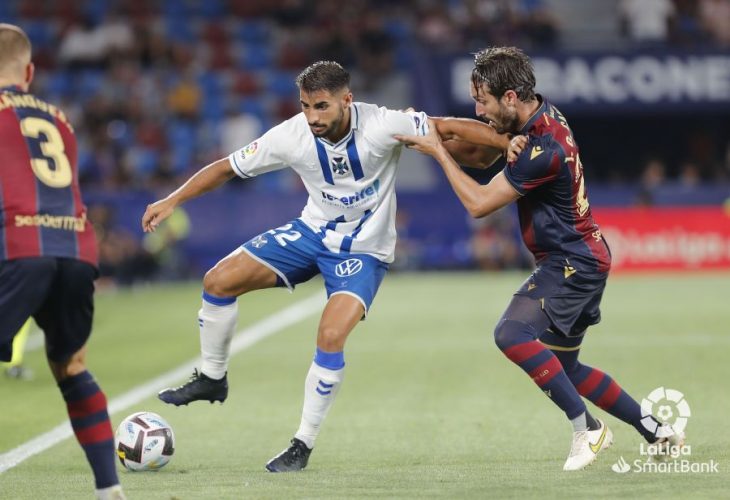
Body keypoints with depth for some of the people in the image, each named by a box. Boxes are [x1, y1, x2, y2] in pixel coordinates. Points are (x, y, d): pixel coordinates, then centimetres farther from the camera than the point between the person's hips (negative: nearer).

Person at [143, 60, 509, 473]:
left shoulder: (382, 126, -27)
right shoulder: (292, 136, -18)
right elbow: (227, 168, -7)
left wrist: (507, 142, -35)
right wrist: (173, 200, -13)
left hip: (364, 250, -4)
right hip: (312, 232, 4)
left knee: (331, 338, -24)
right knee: (219, 281, -7)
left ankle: (304, 444, -6)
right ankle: (212, 379, 17)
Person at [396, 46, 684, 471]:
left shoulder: (544, 149, -25)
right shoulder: (544, 115, 4)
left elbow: (479, 203, -20)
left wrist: (438, 151, -13)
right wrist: (514, 146, 0)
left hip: (572, 263, -10)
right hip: (581, 259, 10)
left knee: (512, 334, -26)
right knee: (565, 367, 17)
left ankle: (587, 428, -19)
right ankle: (657, 431, 23)